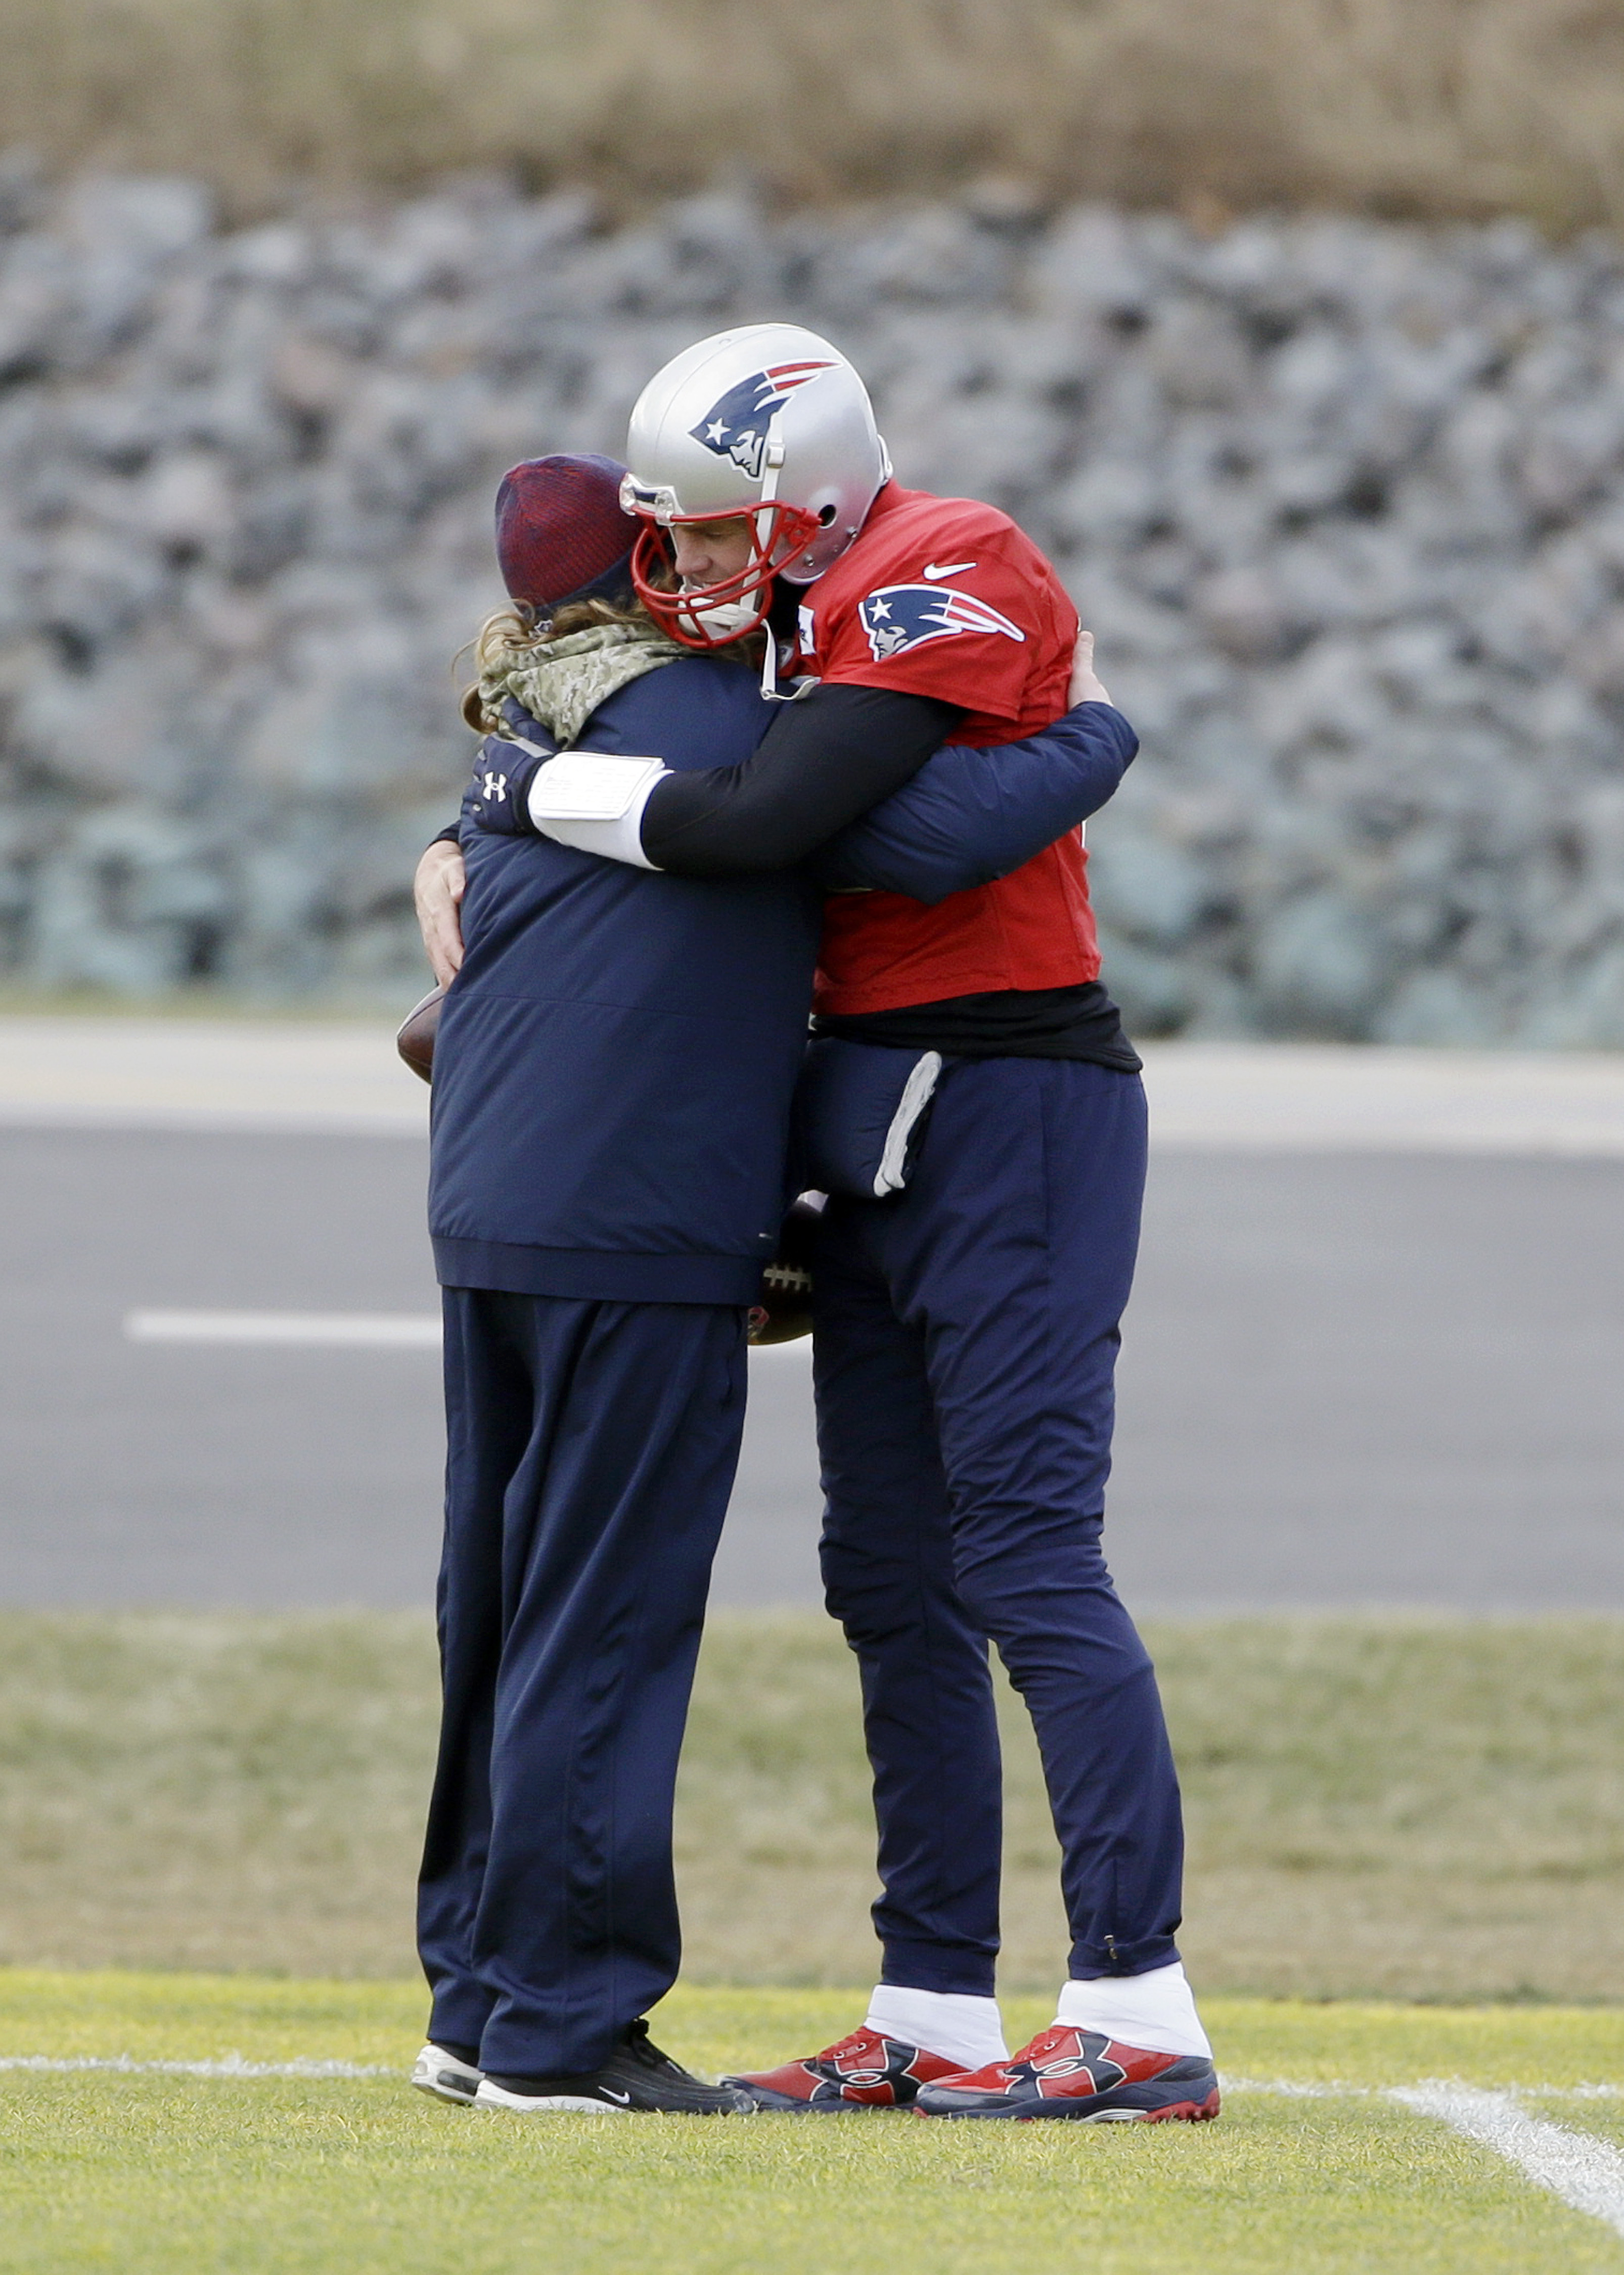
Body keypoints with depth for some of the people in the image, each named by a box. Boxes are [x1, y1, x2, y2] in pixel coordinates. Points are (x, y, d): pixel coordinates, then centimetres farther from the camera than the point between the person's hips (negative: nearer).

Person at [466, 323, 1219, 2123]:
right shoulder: (839, 613, 15)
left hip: (1014, 1109, -10)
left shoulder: (950, 580, -15)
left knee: (1027, 1560, -11)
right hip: (889, 1126, 10)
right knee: (894, 1579, 9)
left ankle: (1139, 2014, -11)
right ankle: (934, 2016, 13)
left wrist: (547, 793, -10)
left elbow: (761, 824, -25)